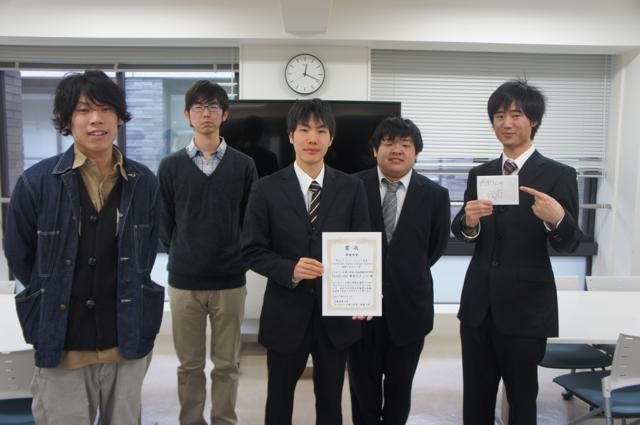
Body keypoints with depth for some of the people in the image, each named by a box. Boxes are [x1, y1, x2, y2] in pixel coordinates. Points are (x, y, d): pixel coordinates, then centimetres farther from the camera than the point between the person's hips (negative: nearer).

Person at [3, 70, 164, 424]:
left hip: (127, 340, 2)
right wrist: (56, 295, 8)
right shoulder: (36, 182, -8)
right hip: (61, 345, -2)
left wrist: (127, 296, 8)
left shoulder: (143, 182, 0)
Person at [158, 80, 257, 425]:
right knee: (190, 365, 12)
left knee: (227, 364, 10)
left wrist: (239, 257, 0)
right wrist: (182, 256, 3)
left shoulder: (243, 165, 1)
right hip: (184, 281, 0)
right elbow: (164, 223, 6)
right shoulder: (170, 166, 2)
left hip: (230, 280, 0)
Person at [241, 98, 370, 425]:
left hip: (336, 313, 1)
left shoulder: (351, 188, 0)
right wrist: (290, 269, -22)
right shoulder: (267, 189, -4)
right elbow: (252, 251, -4)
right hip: (286, 314, -1)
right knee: (279, 398, 18)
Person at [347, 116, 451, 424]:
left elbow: (436, 247, 7)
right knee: (363, 386, 14)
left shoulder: (435, 195, -3)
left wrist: (406, 275, 6)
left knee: (400, 387, 16)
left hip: (408, 306, 1)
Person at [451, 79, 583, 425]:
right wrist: (469, 221, -19)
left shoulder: (559, 175, -7)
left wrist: (557, 218, -32)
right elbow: (460, 232, 4)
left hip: (526, 305, -4)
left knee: (522, 396, 14)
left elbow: (567, 245, -11)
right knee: (475, 396, 16)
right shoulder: (479, 174, 6)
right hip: (478, 302, 4)